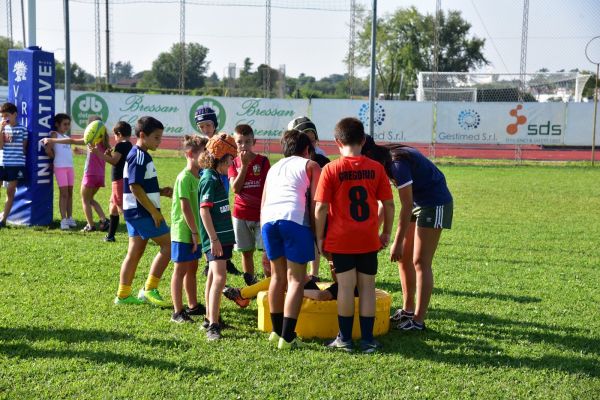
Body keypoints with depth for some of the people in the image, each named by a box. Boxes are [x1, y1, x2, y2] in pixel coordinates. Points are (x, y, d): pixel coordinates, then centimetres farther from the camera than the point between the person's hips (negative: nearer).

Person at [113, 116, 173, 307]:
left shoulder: (140, 155, 15)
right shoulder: (139, 156, -15)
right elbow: (135, 187, -21)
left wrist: (161, 191, 8)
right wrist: (154, 212, -19)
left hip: (136, 213, 10)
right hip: (142, 212, -10)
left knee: (135, 252, 12)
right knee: (168, 244, -6)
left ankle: (123, 294, 17)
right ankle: (149, 289, -3)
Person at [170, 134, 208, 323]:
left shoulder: (199, 176, 10)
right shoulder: (184, 178, -17)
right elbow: (185, 207, -20)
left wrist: (197, 232, 14)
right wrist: (195, 232, -19)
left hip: (194, 232, 9)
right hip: (184, 232, -9)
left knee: (192, 269, 17)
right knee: (180, 269, -2)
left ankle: (193, 306, 29)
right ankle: (177, 312, 4)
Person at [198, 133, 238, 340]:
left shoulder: (217, 177, 14)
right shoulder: (209, 178, -15)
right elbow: (204, 210, -20)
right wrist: (214, 239, -23)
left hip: (222, 235, 10)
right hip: (215, 237, -10)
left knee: (213, 276, 15)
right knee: (219, 277, -17)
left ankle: (211, 319, 25)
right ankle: (212, 326, -19)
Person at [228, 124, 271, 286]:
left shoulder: (263, 161, -2)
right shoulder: (234, 164, 4)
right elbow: (235, 188, -10)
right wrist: (244, 165, -15)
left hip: (261, 213, -2)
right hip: (241, 214, 2)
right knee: (246, 252, 10)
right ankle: (251, 285, 20)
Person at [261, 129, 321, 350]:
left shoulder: (274, 168, 31)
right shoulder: (310, 166, 17)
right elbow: (315, 204, 4)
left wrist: (264, 232, 29)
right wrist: (318, 236, 7)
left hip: (268, 219, 5)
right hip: (295, 219, -5)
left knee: (278, 276, 18)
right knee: (296, 279, 0)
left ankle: (277, 331, 24)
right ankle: (287, 337, -7)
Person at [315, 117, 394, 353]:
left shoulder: (331, 169, -7)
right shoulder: (376, 168, 0)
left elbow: (321, 207, -9)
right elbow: (389, 204, 2)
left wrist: (320, 237, 0)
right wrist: (386, 232, 14)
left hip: (340, 240, -2)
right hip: (369, 239, 2)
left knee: (346, 286, 4)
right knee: (367, 286, 9)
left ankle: (345, 338, 11)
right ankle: (367, 339, 13)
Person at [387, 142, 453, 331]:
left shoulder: (397, 164, -26)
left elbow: (406, 206, -24)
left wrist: (398, 242, -19)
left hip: (435, 204, -9)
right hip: (419, 202, 9)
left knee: (420, 263, -8)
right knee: (403, 258, 10)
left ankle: (418, 321, -4)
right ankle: (408, 310, 21)